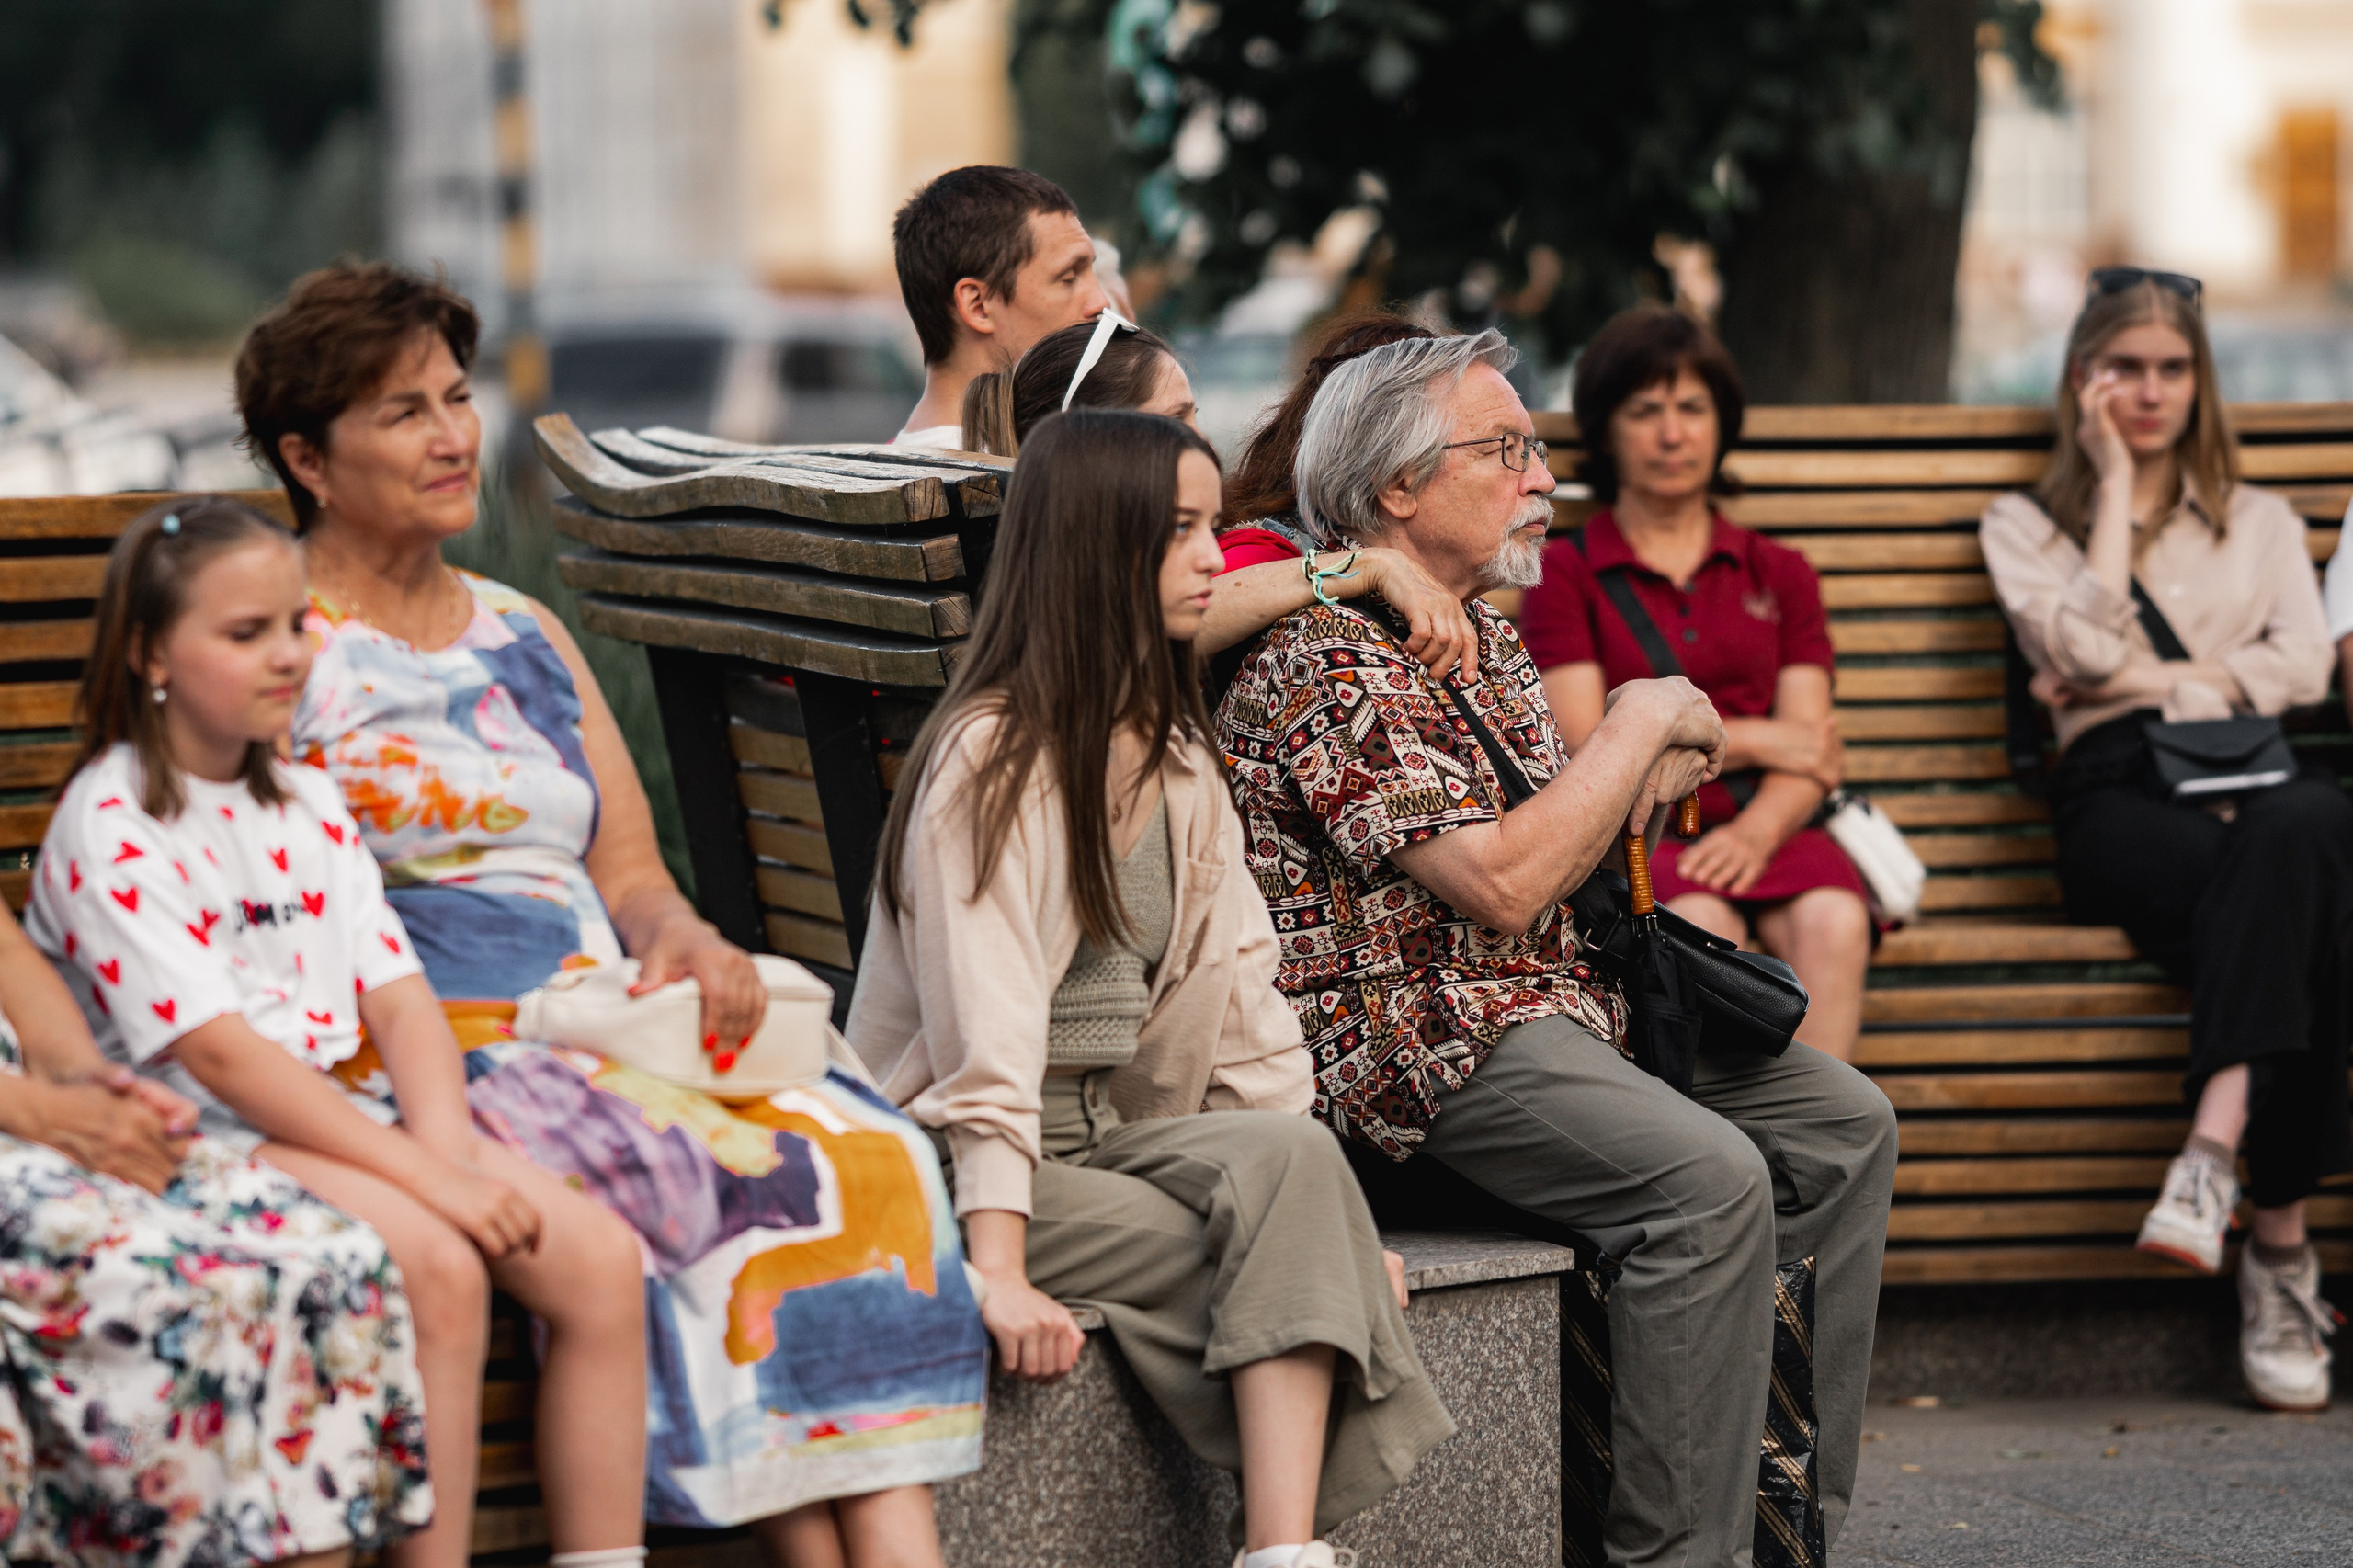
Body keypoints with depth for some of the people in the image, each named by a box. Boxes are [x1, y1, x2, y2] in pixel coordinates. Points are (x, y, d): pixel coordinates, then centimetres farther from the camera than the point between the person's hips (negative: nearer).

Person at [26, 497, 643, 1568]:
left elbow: (398, 996, 10)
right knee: (438, 1269, -32)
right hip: (199, 1140, -7)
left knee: (599, 1254, -12)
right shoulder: (110, 828, -9)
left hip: (346, 1113, 7)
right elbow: (217, 1051, -17)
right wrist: (424, 1180, -22)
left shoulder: (305, 803, 15)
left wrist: (450, 1150, -12)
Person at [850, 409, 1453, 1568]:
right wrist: (1000, 1270, -28)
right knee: (1282, 1246, -26)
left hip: (1115, 1140, 7)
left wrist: (1323, 1209, 0)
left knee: (1290, 1157, -26)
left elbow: (1238, 996, 11)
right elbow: (985, 1025, -20)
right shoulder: (993, 756, -11)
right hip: (946, 1165, -7)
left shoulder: (1179, 765, 15)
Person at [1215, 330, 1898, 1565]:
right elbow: (1500, 883, -23)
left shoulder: (1487, 640, 17)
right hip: (1421, 1037, -10)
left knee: (1842, 1125, 6)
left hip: (1561, 999, 10)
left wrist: (1644, 777, 4)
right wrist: (1637, 725, -11)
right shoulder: (1328, 663, -15)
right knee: (1710, 1179, -29)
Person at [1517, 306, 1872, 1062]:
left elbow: (1811, 757, 9)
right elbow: (1588, 752, 0)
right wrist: (1753, 740, 3)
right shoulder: (1565, 572, 12)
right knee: (1701, 926, -36)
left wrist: (1755, 831, -14)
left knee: (1832, 922, -31)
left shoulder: (1778, 573, 22)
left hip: (1766, 830, 3)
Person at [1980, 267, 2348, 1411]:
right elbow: (2089, 649, 0)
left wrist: (2152, 684, 0)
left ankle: (2213, 1155, -51)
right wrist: (2115, 483, 7)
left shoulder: (2261, 522, 28)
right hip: (2120, 794, -2)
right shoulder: (2024, 526, 21)